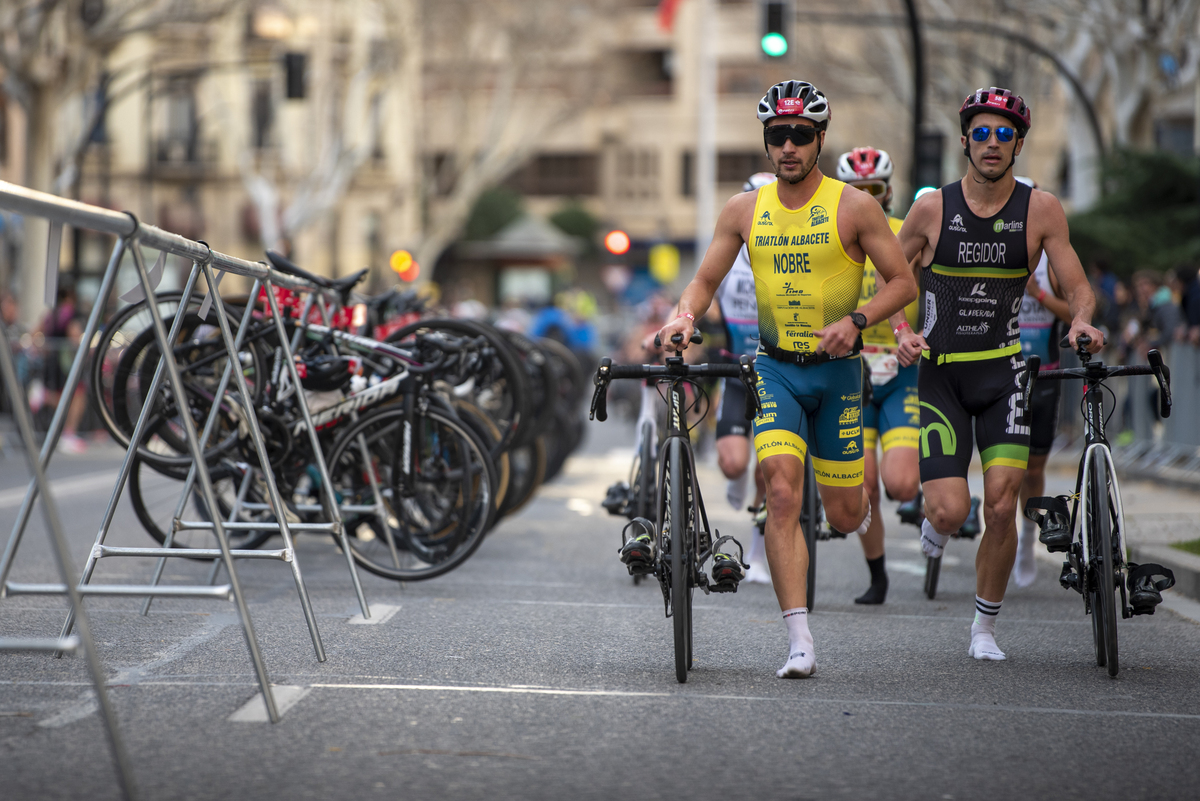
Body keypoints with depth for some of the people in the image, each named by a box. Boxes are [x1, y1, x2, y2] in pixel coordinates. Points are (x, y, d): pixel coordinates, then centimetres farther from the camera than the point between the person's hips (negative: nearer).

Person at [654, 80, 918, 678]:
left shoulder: (853, 207, -6)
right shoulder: (744, 210, 2)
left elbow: (904, 282, -4)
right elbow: (705, 279, 9)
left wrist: (855, 320, -20)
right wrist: (685, 315, -12)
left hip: (836, 369, -1)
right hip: (774, 367, 1)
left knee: (843, 516, 5)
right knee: (782, 495, -17)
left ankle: (861, 486, 45)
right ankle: (800, 643, -17)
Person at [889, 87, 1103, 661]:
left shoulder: (1040, 210, -1)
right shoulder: (931, 209, -2)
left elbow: (1077, 286, -1)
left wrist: (1082, 320, -23)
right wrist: (902, 332, -11)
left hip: (1004, 374, 1)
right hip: (940, 374, -1)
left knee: (1001, 507, -9)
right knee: (951, 509, -12)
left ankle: (985, 629, 11)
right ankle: (935, 524, 28)